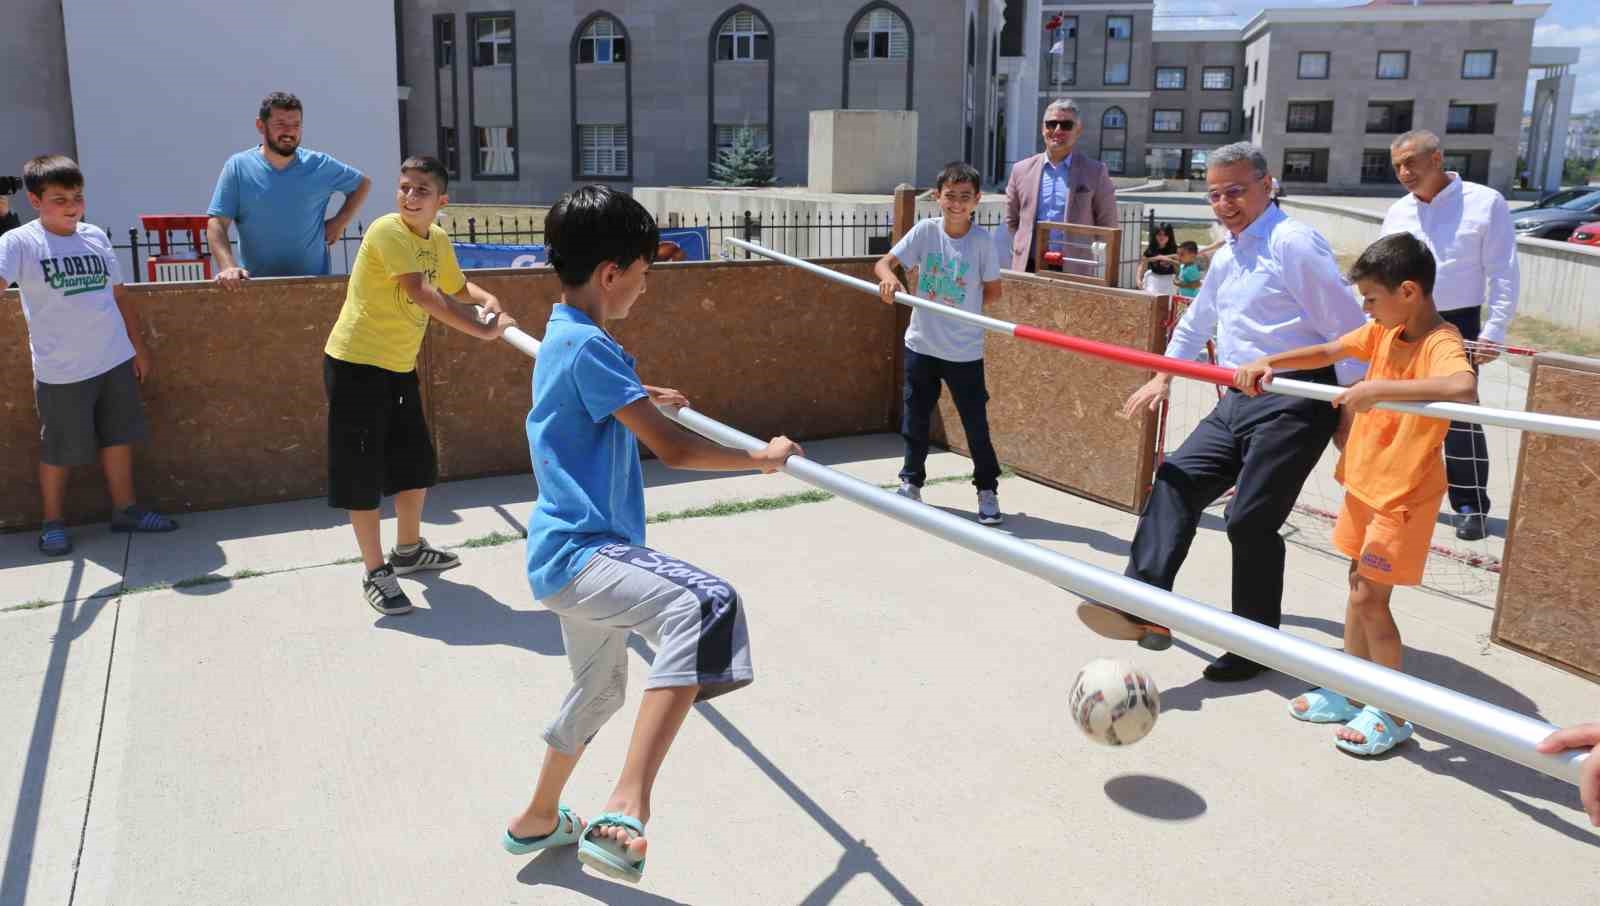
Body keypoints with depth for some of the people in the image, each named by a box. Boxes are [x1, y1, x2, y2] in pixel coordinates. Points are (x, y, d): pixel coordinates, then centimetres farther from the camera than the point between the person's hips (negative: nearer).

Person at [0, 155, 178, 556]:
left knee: (119, 437, 13)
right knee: (58, 451, 8)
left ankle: (125, 509, 26)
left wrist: (139, 346, 15)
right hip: (61, 372, -4)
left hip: (115, 361, 5)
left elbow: (120, 295, 13)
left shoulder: (95, 236, 6)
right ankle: (53, 522, 23)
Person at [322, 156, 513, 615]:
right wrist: (483, 329, -31)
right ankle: (375, 573, 11)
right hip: (357, 365, -8)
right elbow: (421, 294, -29)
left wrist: (487, 300, -1)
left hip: (399, 367, 8)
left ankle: (409, 550, 37)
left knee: (417, 464, 17)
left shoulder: (438, 240, 6)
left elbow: (458, 288, 22)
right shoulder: (387, 231, -18)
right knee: (363, 473, 0)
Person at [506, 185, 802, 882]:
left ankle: (538, 819, 52)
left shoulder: (561, 336, 16)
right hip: (581, 553, -11)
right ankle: (625, 815, -43)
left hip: (570, 551, 11)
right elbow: (671, 450, -20)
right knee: (705, 604, -36)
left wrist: (643, 400, 54)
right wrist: (762, 457, -8)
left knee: (601, 685, 30)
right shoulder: (588, 347, -16)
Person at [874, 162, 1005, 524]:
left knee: (976, 423, 4)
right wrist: (888, 278, -29)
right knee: (914, 419, 15)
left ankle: (987, 491, 20)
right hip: (921, 344, 2)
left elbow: (993, 292, -1)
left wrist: (962, 310, -7)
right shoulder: (925, 231, -5)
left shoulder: (982, 240, -9)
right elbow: (883, 263, -8)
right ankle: (911, 481, 33)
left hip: (965, 351, -2)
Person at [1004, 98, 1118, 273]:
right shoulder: (1021, 170, 9)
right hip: (1028, 268, 3)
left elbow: (1107, 228, 6)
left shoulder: (1095, 172, 2)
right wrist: (1022, 249, 12)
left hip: (1073, 271, -2)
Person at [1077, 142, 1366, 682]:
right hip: (1238, 400, 9)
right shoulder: (1226, 256, 17)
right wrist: (1163, 377, 35)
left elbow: (1348, 326, -13)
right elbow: (1197, 322, 33)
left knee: (1250, 519, -8)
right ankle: (1145, 608, -12)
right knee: (1175, 481, -5)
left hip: (1292, 404, -9)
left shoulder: (1292, 242, -10)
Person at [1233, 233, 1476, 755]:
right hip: (1363, 482, 8)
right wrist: (1268, 363, 1)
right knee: (1359, 587, 16)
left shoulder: (1441, 345, -23)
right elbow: (1328, 352, 14)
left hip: (1402, 494, -8)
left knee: (1370, 598, -3)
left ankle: (1393, 716, 12)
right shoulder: (1383, 332, 1)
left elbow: (1463, 388, -44)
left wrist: (1378, 388, -41)